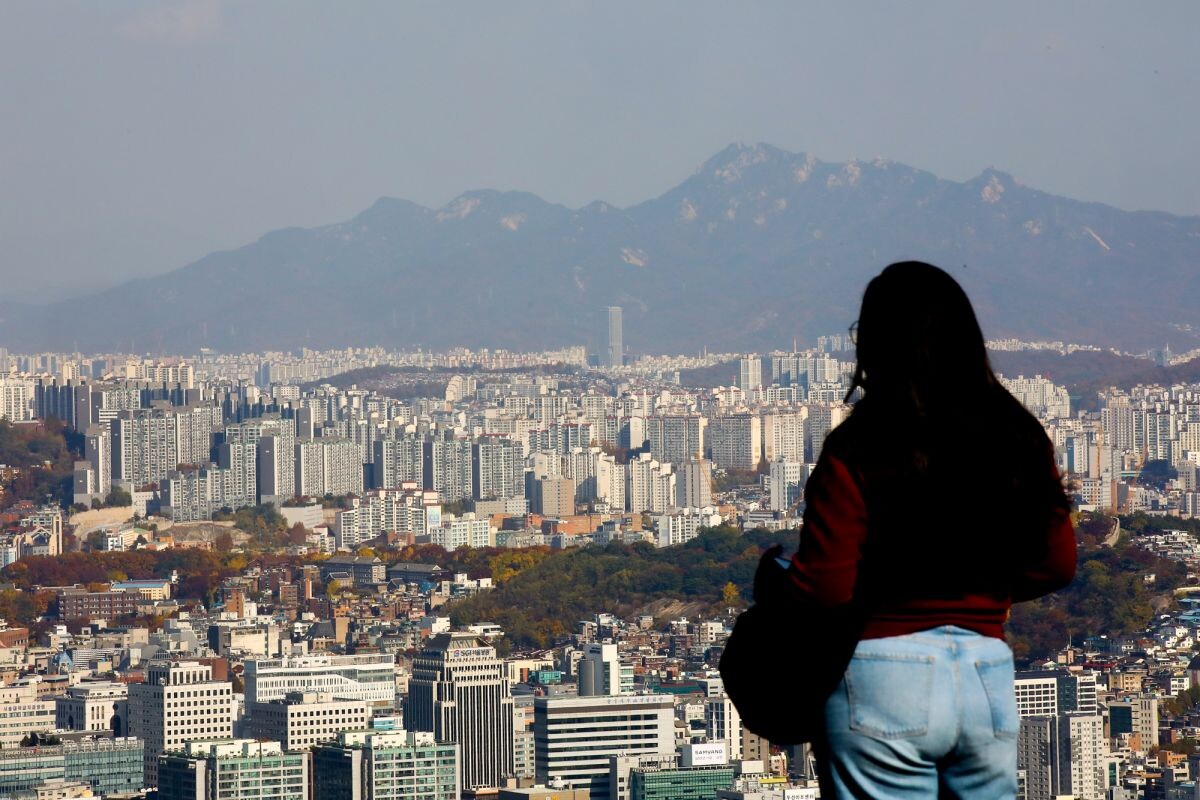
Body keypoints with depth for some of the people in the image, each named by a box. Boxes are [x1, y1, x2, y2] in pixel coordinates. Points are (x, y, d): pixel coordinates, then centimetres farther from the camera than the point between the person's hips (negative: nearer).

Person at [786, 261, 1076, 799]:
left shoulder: (857, 452, -13)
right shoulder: (1019, 441, 2)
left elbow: (826, 589, -13)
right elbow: (1057, 566, 10)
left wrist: (776, 570, 7)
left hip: (883, 678, -5)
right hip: (989, 675, 5)